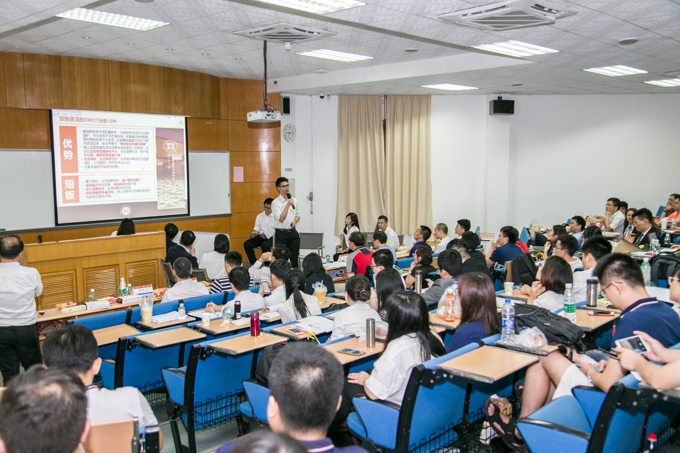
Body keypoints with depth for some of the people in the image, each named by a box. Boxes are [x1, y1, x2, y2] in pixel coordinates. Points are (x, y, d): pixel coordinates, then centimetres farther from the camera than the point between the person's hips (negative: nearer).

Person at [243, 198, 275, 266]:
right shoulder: (259, 216, 14)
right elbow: (256, 228, 11)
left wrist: (270, 236, -25)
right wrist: (253, 233, -12)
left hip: (271, 238, -5)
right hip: (260, 236, 5)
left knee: (265, 245, -36)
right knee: (247, 244, -18)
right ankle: (253, 262, -5)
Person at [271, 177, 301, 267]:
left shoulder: (295, 201, 7)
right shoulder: (275, 203, -8)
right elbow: (281, 219, -16)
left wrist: (295, 222, -3)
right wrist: (288, 205, -19)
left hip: (293, 232, 5)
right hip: (281, 233, -5)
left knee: (294, 258, 10)